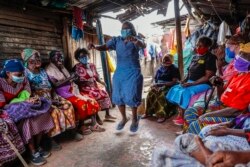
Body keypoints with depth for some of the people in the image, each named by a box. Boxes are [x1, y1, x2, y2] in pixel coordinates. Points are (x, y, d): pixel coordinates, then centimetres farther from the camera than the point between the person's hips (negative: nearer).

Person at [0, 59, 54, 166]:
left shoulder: (23, 81, -2)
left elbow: (26, 96, 1)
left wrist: (32, 100, -23)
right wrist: (25, 102, -26)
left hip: (22, 108, 6)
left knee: (42, 113, -18)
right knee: (26, 119, -32)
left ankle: (37, 146, -4)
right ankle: (33, 153, -17)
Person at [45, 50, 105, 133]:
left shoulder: (62, 68, 19)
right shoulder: (49, 69, -4)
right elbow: (55, 84, -16)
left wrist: (73, 79, 0)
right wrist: (69, 79, -22)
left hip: (72, 90, 8)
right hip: (63, 93, -8)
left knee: (90, 100, -10)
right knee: (81, 103, -29)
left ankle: (94, 124, -7)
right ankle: (81, 126, -9)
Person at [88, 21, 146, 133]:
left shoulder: (135, 40, -2)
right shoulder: (117, 40, 6)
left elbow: (144, 45, -23)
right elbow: (104, 47, -4)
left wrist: (136, 41, -47)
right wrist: (94, 47, -26)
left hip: (133, 72, -3)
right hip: (119, 72, 4)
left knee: (131, 97, -7)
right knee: (118, 97, 7)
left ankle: (135, 120, 17)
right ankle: (124, 118, 28)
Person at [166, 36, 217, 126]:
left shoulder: (210, 58, -10)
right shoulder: (195, 57, 14)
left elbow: (208, 77, -18)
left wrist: (192, 83, -22)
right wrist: (185, 80, 0)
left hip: (203, 84, -8)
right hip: (190, 82, 9)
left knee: (185, 92, -28)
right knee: (175, 89, -7)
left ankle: (183, 116, -11)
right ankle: (180, 113, -3)